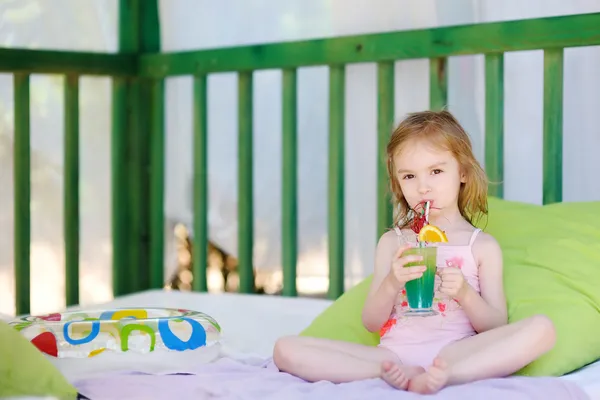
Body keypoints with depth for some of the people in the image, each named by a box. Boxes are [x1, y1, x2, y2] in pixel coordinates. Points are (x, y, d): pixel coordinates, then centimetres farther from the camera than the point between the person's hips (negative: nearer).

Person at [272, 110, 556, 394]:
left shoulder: (483, 246, 11)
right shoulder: (392, 242, 15)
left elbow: (497, 329, 7)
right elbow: (371, 323, 10)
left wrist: (465, 294, -13)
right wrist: (391, 284, -11)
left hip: (456, 354, -1)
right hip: (394, 353, 2)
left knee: (541, 329, -28)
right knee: (285, 349, -18)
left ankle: (444, 375, -38)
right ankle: (396, 372, -28)